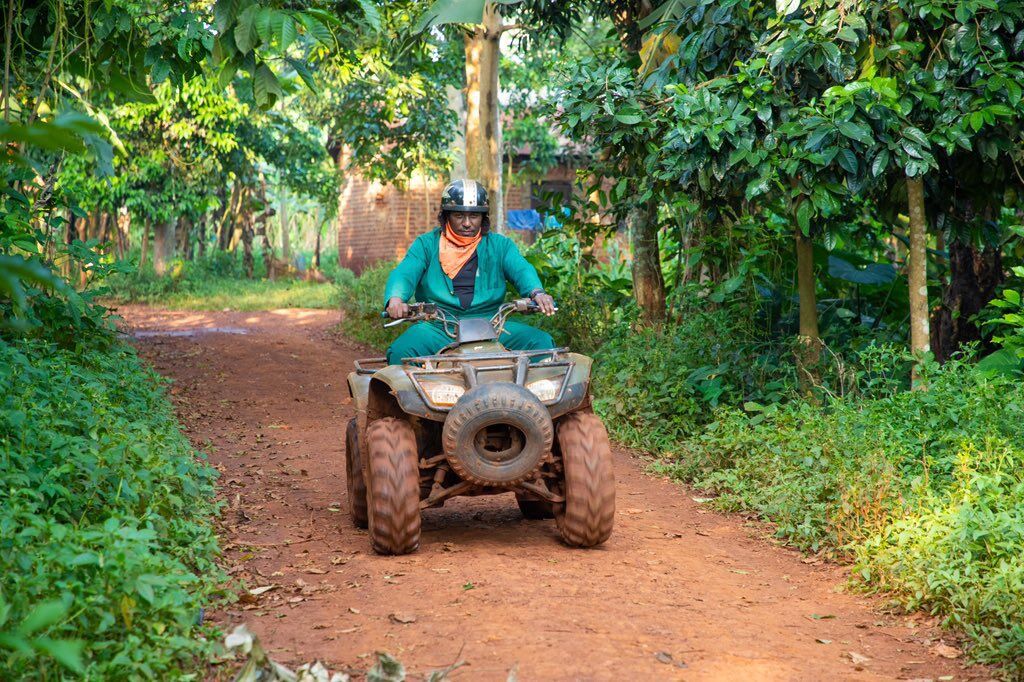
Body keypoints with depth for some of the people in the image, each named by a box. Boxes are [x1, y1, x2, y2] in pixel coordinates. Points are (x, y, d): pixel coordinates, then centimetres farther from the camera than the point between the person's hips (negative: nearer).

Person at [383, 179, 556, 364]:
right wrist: (395, 298, -29)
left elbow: (521, 270, -1)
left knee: (542, 342, -19)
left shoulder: (499, 245, 15)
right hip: (438, 327, -1)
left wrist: (537, 292, -26)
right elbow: (404, 273, -4)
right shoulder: (426, 244, 11)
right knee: (400, 351, -30)